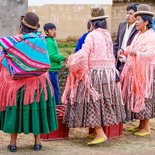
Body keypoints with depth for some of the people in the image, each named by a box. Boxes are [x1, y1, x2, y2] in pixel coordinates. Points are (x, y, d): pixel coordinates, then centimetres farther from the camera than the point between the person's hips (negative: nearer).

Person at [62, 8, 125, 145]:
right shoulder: (107, 35, 8)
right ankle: (99, 130, 25)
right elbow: (110, 55, 11)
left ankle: (100, 134, -10)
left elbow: (83, 54, -18)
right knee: (104, 101, 15)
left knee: (93, 103, -3)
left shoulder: (92, 36, -12)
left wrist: (71, 60, -1)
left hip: (94, 73, -7)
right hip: (109, 72, 7)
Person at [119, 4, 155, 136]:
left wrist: (137, 53, -43)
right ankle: (141, 125, 24)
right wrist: (124, 51, 5)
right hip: (134, 71, 9)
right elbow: (132, 48, 24)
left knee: (144, 98, -2)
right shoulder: (139, 35, 11)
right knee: (136, 97, 13)